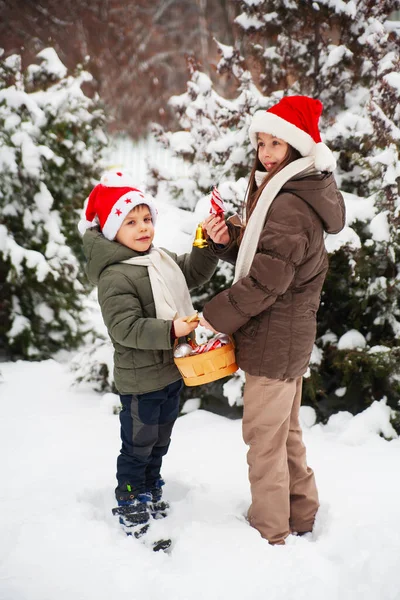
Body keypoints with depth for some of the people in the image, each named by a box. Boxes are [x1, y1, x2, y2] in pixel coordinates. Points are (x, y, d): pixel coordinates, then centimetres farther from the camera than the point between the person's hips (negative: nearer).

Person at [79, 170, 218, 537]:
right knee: (138, 445, 5)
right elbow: (125, 328, -28)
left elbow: (192, 274, 16)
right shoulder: (115, 277, -23)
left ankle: (151, 492, 40)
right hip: (141, 379, -9)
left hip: (171, 371, 9)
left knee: (160, 440, 23)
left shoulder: (161, 259, 6)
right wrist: (169, 330, -34)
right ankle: (129, 504, 22)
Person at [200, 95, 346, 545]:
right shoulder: (283, 192, 11)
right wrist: (226, 239, -7)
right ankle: (300, 515, 34)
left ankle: (270, 533, 12)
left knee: (264, 437, 1)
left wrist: (214, 317, -15)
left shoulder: (291, 206, -22)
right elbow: (256, 255, 13)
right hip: (287, 338, 10)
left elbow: (266, 278, -24)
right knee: (285, 431, 20)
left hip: (274, 342, -10)